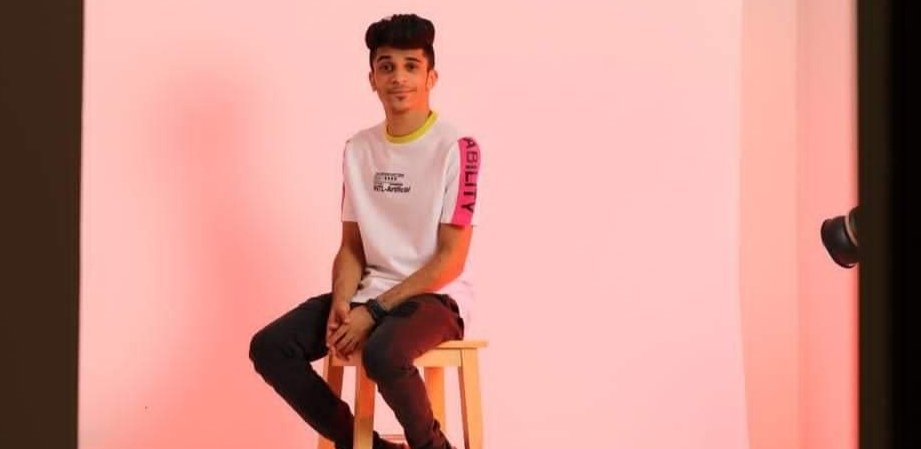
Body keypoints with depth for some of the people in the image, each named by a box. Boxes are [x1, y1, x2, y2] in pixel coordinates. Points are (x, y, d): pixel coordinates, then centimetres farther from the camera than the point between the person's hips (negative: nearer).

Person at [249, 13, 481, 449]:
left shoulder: (456, 148, -10)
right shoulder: (358, 148, 9)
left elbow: (451, 259, -13)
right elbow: (351, 246, 11)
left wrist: (373, 312, -19)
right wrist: (342, 303, -11)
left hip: (436, 297, -6)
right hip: (370, 294, 6)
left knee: (383, 356, -37)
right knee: (269, 348, -13)